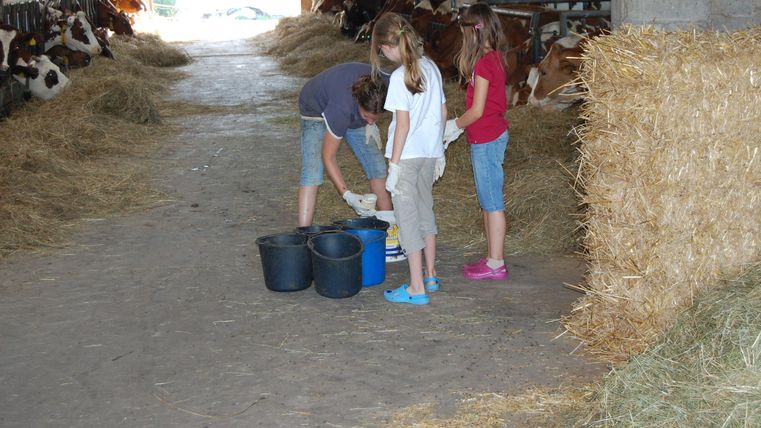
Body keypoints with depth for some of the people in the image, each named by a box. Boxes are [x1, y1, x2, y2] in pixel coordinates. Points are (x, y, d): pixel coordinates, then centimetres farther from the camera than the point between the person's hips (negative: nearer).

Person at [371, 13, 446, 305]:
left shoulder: (400, 76, -17)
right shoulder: (431, 68, 5)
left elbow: (403, 124, -19)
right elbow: (443, 111, 11)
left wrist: (393, 164, -14)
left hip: (407, 155, -8)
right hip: (430, 153, 8)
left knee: (407, 218, 0)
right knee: (425, 210, 20)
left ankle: (417, 288, 2)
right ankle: (430, 276, 30)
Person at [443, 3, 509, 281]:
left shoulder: (483, 62, -18)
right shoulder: (495, 58, 10)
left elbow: (477, 110, -19)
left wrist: (454, 125, -3)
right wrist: (458, 128, 13)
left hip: (487, 140, -9)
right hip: (491, 136, 9)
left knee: (492, 203, -2)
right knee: (488, 202, 15)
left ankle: (496, 264, 6)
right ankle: (493, 258, 23)